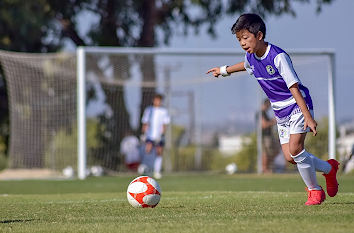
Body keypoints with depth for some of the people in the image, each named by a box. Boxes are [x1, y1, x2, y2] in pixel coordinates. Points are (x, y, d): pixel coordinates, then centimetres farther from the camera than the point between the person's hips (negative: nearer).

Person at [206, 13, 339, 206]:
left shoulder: (278, 57, -25)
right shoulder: (251, 57, -2)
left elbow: (294, 87, -26)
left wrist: (308, 117, -30)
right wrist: (224, 70, 40)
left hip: (297, 105, -7)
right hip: (280, 111, 7)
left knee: (295, 148, -22)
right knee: (289, 157, -3)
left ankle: (314, 190, -2)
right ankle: (328, 168, 21)